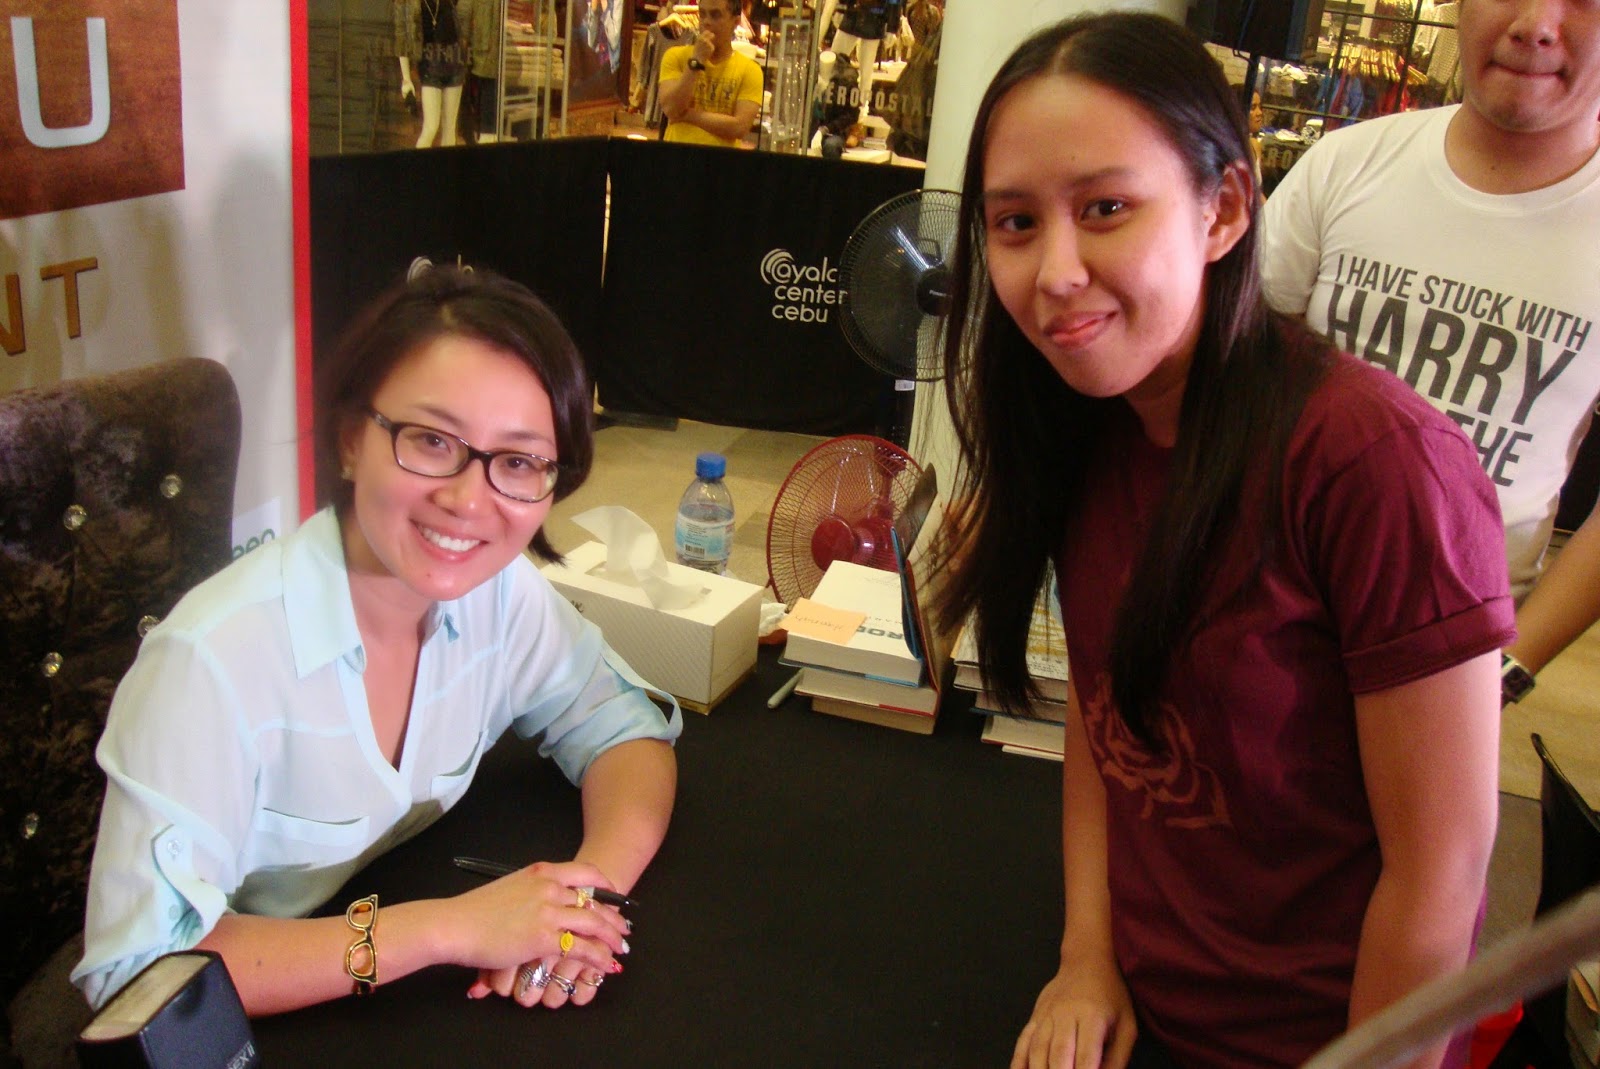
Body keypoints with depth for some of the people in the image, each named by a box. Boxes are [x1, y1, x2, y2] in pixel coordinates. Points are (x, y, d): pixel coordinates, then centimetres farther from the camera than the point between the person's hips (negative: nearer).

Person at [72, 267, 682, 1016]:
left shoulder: (501, 592, -9)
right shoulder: (213, 659, -26)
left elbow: (626, 729, 0)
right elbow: (136, 969, -26)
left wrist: (592, 885, -20)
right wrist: (449, 928, -30)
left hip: (421, 1013, 4)